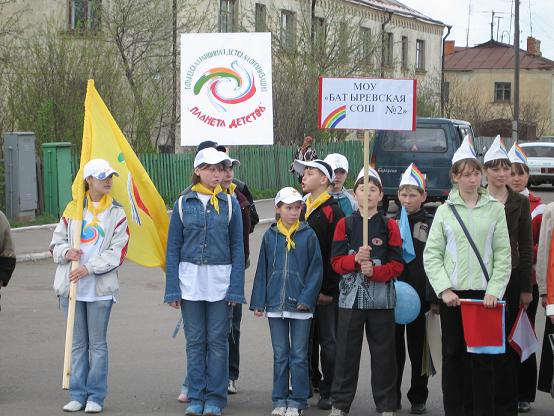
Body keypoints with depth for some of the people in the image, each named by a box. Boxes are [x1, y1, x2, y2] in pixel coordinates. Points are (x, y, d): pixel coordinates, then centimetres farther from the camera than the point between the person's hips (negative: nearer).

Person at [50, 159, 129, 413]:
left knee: (97, 344, 2)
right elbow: (56, 242, 11)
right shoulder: (73, 209, 7)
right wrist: (66, 251, -11)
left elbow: (117, 252, -6)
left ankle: (96, 397, 9)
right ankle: (77, 395, 15)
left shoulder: (117, 213, 0)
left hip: (100, 287, -2)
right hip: (71, 286, 2)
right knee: (78, 343, 9)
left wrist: (89, 268, -16)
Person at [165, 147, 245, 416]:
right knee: (195, 341, 7)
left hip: (220, 280, -1)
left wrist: (236, 288, -5)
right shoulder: (183, 203, 3)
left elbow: (237, 248, 2)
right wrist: (172, 289, -2)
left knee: (217, 340, 3)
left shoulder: (230, 204, 1)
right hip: (190, 279, 1)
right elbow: (173, 248, 4)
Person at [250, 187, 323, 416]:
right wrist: (258, 302, 4)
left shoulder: (308, 235, -4)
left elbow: (316, 270, -4)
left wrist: (306, 298, -13)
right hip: (275, 305, 2)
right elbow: (262, 270, 7)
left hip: (301, 305, -2)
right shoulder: (270, 236, 3)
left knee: (299, 355, 4)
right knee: (280, 355, 10)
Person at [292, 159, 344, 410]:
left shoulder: (333, 211, -9)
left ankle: (328, 392, 8)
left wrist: (328, 289, -16)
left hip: (326, 291, -6)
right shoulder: (300, 208, 13)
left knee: (328, 341, 2)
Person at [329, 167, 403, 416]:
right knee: (346, 352, 5)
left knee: (383, 353, 3)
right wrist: (356, 259, -19)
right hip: (351, 296, 1)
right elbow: (336, 261, 0)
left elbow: (397, 264, 0)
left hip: (382, 299, 0)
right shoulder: (345, 224, 6)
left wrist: (375, 271, -17)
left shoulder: (389, 225, 4)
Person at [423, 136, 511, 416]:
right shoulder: (444, 211, 4)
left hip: (484, 294, 0)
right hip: (452, 293, 1)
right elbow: (431, 255, 2)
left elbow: (503, 255, 2)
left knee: (482, 356, 1)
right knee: (453, 355, 6)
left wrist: (494, 290, -8)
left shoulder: (494, 209, 4)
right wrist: (444, 289, -9)